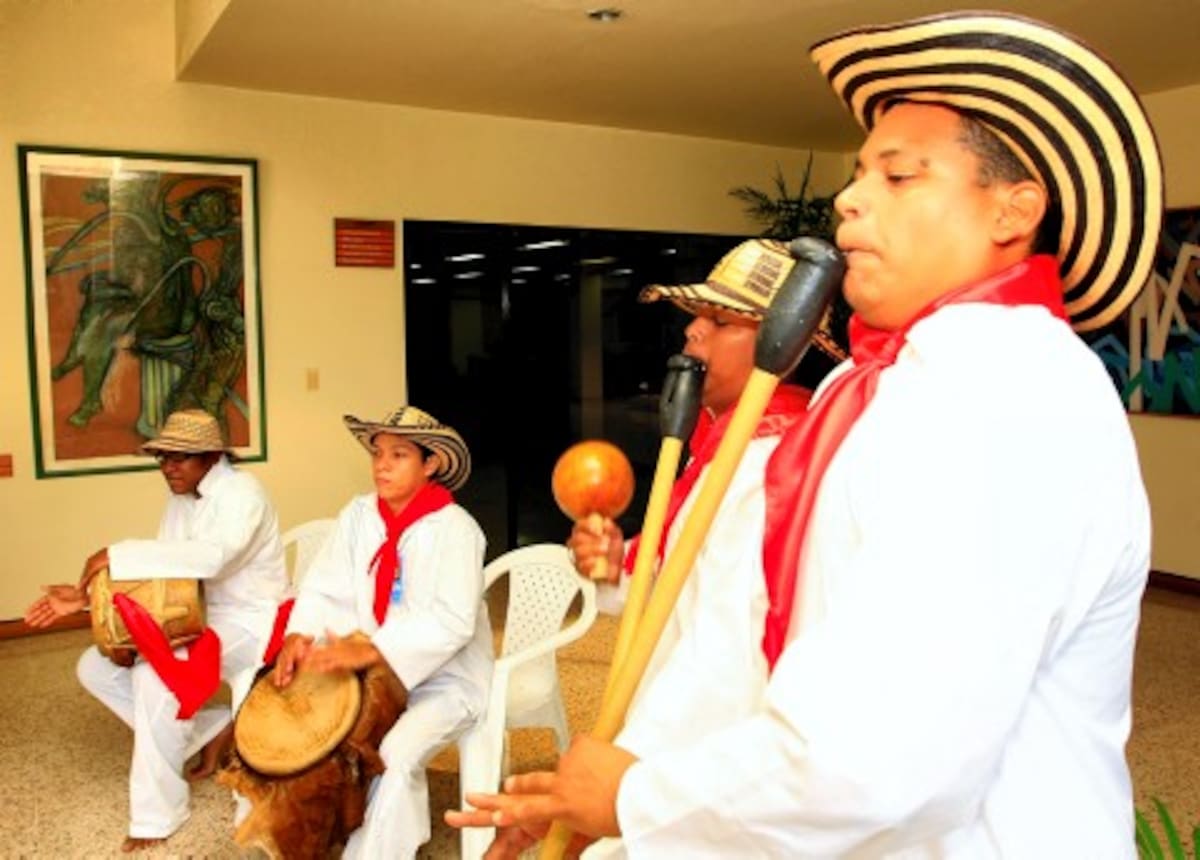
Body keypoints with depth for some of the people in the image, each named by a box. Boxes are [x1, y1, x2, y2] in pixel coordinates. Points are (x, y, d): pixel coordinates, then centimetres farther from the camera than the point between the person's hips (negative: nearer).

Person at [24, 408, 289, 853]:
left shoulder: (242, 491, -20)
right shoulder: (181, 500, 7)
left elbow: (213, 556, -38)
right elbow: (161, 570, 4)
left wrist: (119, 555, -35)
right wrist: (87, 593, -9)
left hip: (248, 622, -9)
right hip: (198, 619, 9)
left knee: (155, 673, -31)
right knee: (95, 667, 2)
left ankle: (157, 814, -14)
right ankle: (205, 732, 7)